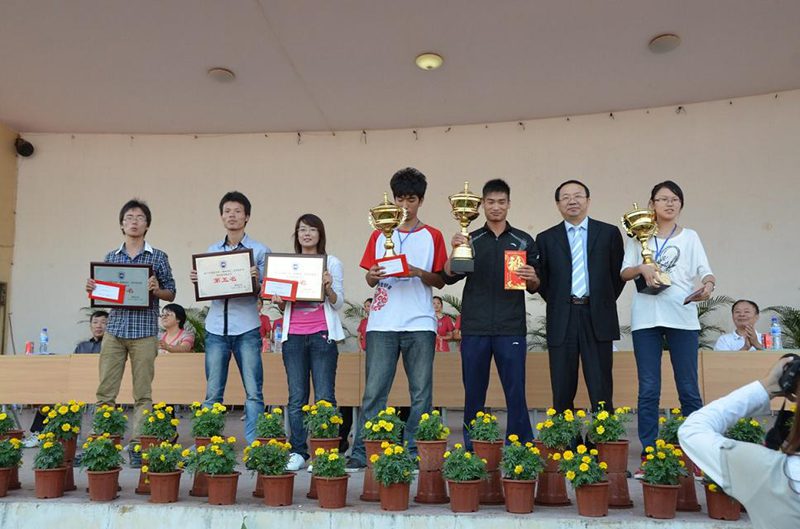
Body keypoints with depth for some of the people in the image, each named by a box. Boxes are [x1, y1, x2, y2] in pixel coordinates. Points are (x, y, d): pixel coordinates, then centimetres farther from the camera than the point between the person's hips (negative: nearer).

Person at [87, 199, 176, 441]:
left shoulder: (158, 257, 5)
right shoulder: (110, 257, 14)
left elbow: (171, 294, 7)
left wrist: (157, 290, -14)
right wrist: (92, 289, -2)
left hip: (144, 332, -2)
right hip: (114, 330, 3)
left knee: (143, 395, 1)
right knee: (105, 392, 1)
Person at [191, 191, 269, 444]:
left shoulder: (260, 250, 3)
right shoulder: (212, 250, 15)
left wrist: (256, 281, -20)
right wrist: (197, 280, -3)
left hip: (247, 329, -3)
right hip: (216, 328, 3)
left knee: (253, 392, -2)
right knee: (212, 393, 6)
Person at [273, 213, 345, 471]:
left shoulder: (332, 263, 6)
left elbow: (338, 304, 2)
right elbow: (283, 308, 18)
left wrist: (328, 287, -17)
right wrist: (279, 302, -4)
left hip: (322, 335, -3)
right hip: (293, 336, 3)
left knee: (324, 397, -4)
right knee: (296, 398, 4)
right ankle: (298, 452, 11)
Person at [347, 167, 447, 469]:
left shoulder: (432, 236, 8)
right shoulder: (379, 235, 13)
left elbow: (440, 282, 5)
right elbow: (369, 280, 13)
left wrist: (419, 273, -13)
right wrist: (373, 276, -10)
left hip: (420, 325, 0)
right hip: (382, 323, 1)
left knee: (421, 393, 2)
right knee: (374, 391, -1)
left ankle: (414, 453, 11)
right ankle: (361, 452, 5)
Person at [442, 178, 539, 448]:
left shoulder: (524, 241, 10)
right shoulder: (470, 240, 11)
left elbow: (535, 287, 10)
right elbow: (449, 277, 2)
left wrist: (532, 279, -13)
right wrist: (454, 251, -16)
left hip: (511, 329, -1)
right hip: (474, 328, 1)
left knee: (516, 393, -1)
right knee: (473, 393, 6)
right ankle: (471, 449, 16)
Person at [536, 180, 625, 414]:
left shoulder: (609, 233, 7)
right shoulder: (546, 238, 9)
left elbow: (618, 273, 10)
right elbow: (541, 280, 12)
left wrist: (604, 303, 7)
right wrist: (557, 304, 5)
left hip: (597, 318, -1)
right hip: (561, 320, 1)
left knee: (601, 392, 2)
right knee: (562, 393, 5)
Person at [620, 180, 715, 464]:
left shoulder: (690, 237, 13)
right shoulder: (639, 236, 12)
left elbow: (705, 271, 3)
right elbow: (624, 273, 7)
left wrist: (708, 285, -19)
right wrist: (642, 268, -14)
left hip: (682, 317, 0)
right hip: (646, 317, 0)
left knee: (689, 388, 0)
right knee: (648, 390, 1)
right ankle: (648, 454, 6)